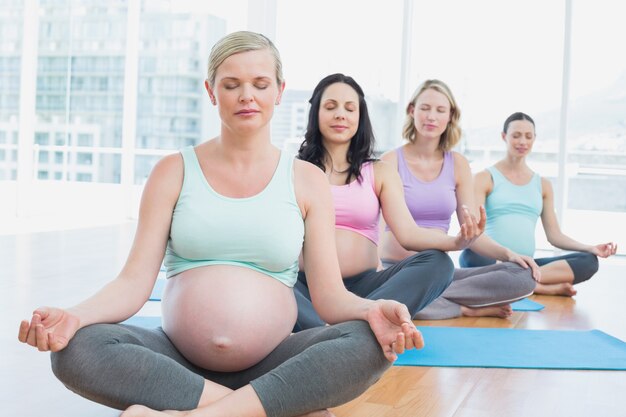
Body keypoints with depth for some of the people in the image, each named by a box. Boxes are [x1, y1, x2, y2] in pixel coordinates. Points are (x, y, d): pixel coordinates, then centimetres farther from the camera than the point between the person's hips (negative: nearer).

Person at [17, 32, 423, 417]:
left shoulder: (307, 181, 6)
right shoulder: (174, 172, 7)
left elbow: (329, 293, 0)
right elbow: (135, 280, -1)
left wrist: (371, 310, -23)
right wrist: (73, 315, -22)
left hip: (273, 366, 0)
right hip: (177, 359, 1)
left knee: (369, 342, -28)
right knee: (75, 351, -28)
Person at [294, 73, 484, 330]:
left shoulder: (380, 172, 12)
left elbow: (407, 232, -1)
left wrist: (455, 241, -22)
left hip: (363, 286, 2)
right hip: (306, 284, -2)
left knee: (438, 262, -24)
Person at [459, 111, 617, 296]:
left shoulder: (543, 185, 19)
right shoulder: (485, 178, 6)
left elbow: (554, 235, 16)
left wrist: (591, 248, -1)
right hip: (493, 262, -4)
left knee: (588, 261, -19)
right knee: (472, 257, -40)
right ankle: (549, 288, -32)